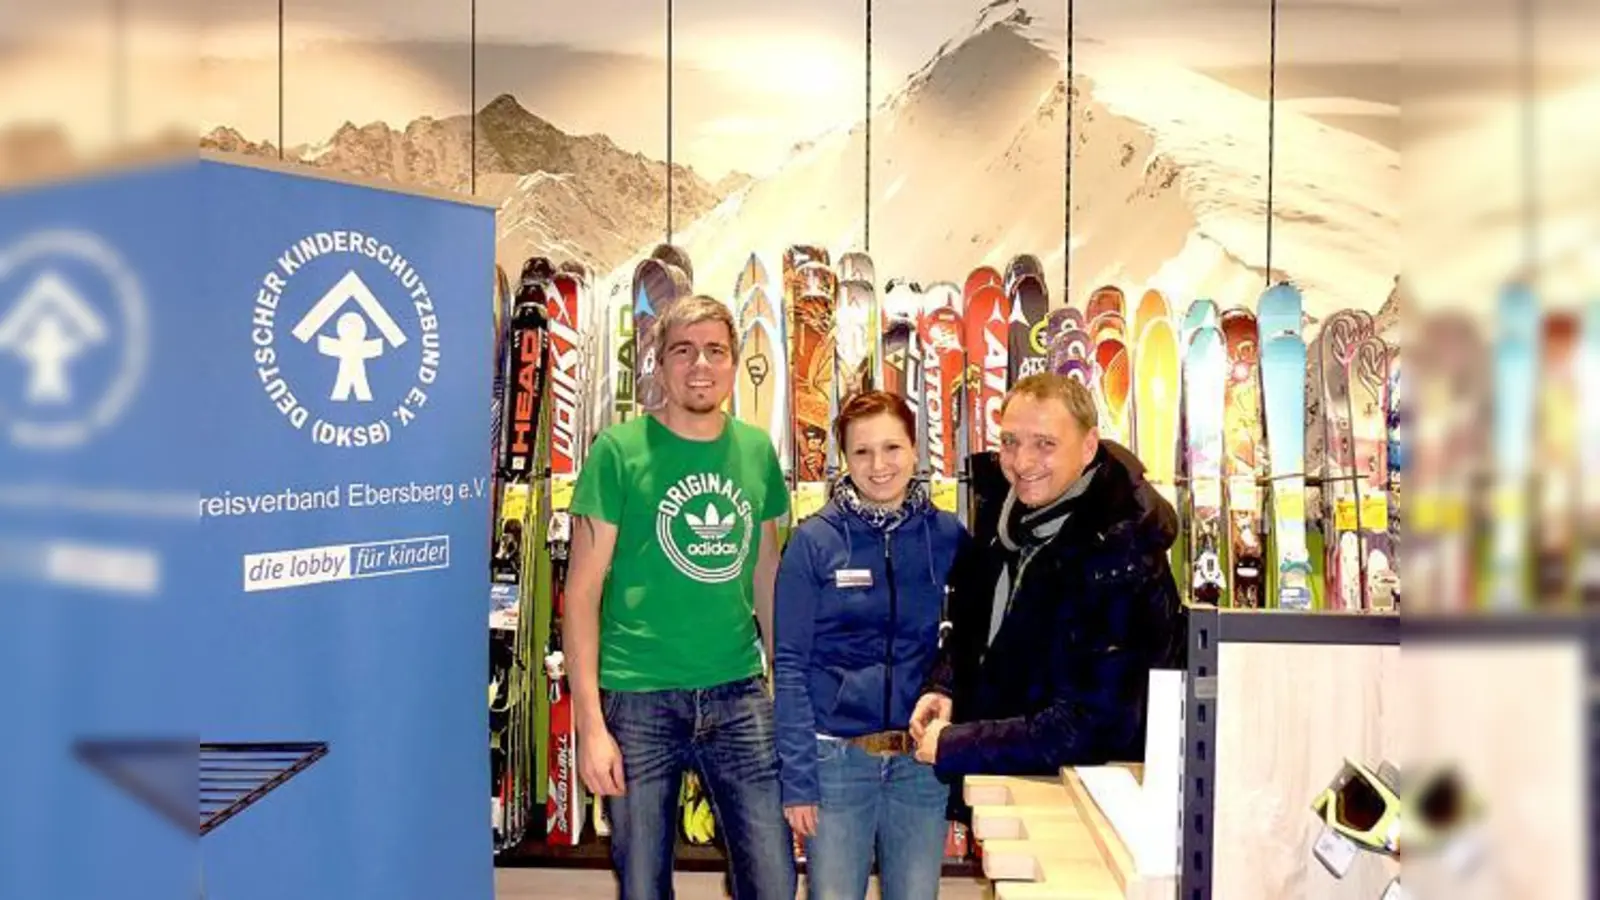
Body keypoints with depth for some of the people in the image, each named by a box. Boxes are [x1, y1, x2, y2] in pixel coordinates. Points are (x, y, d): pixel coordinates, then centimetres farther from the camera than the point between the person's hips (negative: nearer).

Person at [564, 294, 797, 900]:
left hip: (738, 696, 3)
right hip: (639, 698, -3)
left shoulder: (757, 449, 6)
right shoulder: (619, 449, -6)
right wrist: (590, 722, -11)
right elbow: (583, 591, -6)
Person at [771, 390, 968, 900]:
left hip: (922, 759, 2)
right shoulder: (814, 541, -6)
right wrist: (796, 777, -9)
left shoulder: (948, 537, 1)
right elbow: (790, 665, -6)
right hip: (835, 757, -2)